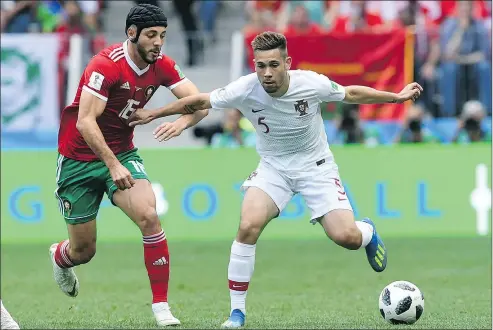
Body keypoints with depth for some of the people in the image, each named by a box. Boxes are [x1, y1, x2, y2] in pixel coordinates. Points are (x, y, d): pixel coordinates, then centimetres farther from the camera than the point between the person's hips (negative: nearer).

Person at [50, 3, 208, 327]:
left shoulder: (162, 66, -7)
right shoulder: (106, 65, -24)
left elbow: (200, 103, -12)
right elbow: (85, 122, -28)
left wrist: (181, 122, -34)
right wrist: (112, 164, -34)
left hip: (122, 154, 4)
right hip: (80, 158, -4)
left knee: (149, 217, -22)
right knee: (83, 250, 5)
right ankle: (60, 257, 45)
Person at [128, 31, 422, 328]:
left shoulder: (312, 84, -23)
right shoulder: (244, 90, -22)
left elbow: (351, 94, -3)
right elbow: (201, 101, -7)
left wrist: (398, 97, 3)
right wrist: (153, 114, -2)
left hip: (316, 166, -1)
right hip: (274, 167, 1)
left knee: (346, 237, -16)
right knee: (249, 226, -23)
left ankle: (368, 232, 26)